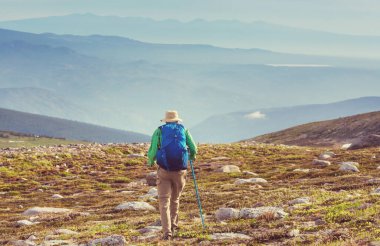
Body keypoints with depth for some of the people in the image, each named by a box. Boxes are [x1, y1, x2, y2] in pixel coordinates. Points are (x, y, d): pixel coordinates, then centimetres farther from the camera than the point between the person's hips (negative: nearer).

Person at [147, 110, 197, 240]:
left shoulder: (159, 131, 7)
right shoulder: (184, 130, 11)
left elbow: (152, 152, -2)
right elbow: (193, 149, 7)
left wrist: (151, 162, 19)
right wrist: (192, 156, 30)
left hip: (164, 171, -2)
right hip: (180, 171, 2)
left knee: (164, 201, -2)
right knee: (175, 199, 22)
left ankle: (167, 232, -14)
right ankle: (173, 226, 29)